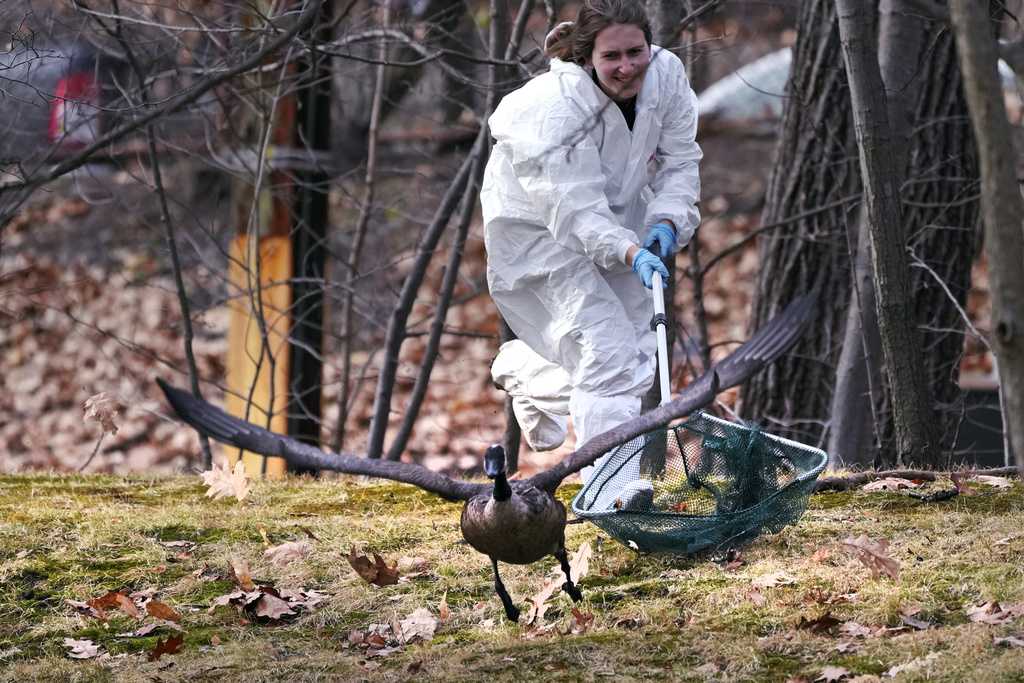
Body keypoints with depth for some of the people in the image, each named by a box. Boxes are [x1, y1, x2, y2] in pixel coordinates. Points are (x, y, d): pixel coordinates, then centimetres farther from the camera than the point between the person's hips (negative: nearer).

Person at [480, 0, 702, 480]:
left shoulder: (667, 75, -17)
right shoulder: (554, 109, -34)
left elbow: (679, 159, -5)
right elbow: (576, 211, -36)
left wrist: (666, 220, -22)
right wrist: (631, 253, -49)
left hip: (617, 214, 7)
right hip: (537, 224, -7)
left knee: (638, 355, 14)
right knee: (605, 346, -21)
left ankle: (523, 368, 43)